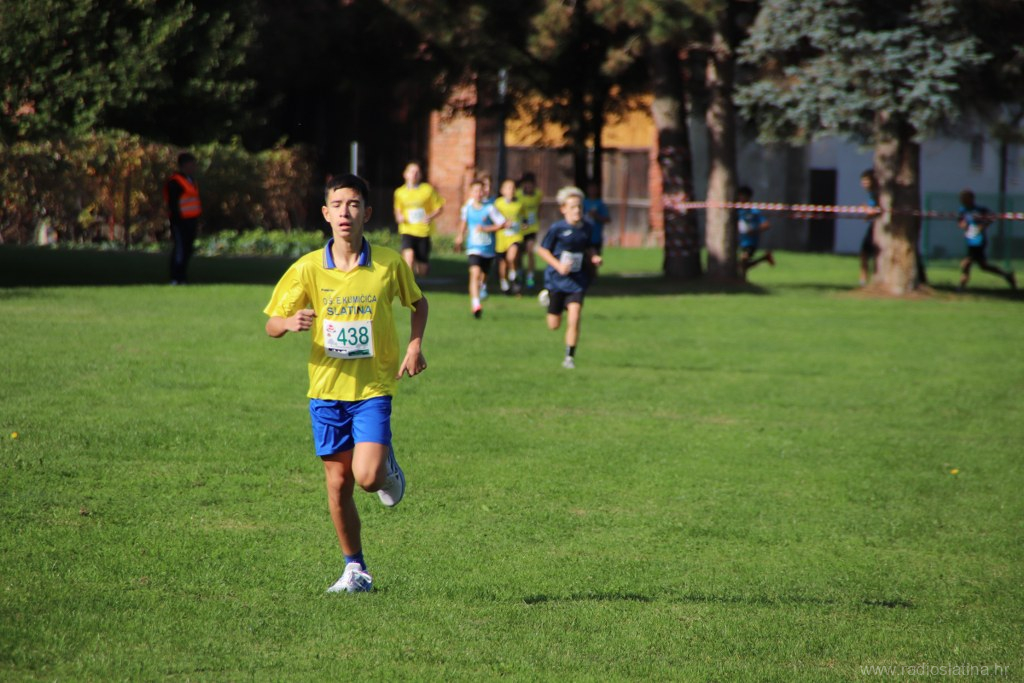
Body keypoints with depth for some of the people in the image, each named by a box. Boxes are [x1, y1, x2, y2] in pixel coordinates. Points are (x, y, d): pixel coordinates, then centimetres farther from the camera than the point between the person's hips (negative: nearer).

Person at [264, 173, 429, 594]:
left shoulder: (389, 264, -5)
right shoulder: (308, 268, -5)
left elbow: (417, 302, 15)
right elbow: (271, 325, 0)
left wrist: (415, 345, -1)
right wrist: (292, 322, -23)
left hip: (373, 388, -1)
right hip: (326, 389, 2)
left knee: (367, 477, -18)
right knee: (338, 485, 5)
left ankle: (388, 466, 19)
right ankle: (355, 570, 21)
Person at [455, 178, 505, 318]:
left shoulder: (489, 208, -8)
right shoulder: (467, 208, 0)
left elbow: (501, 224, -7)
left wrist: (486, 229, -17)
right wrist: (460, 236, 24)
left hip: (488, 249, 0)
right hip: (474, 248, 0)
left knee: (483, 277, 13)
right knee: (475, 273, -22)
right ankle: (475, 305, -29)